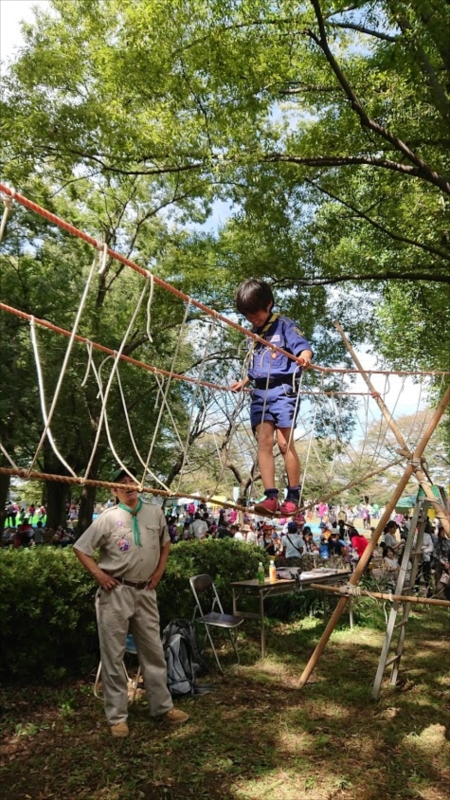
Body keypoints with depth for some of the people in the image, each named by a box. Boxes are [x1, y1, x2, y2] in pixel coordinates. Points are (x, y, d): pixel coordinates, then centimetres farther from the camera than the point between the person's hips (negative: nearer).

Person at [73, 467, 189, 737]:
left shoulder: (155, 512, 0)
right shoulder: (108, 518, -10)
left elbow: (165, 543, 17)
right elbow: (81, 548, -3)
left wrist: (160, 570, 7)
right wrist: (99, 575, -10)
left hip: (145, 591, 4)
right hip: (116, 592, -3)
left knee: (154, 651, 14)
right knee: (114, 655, 6)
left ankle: (163, 706, 30)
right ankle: (117, 716, 21)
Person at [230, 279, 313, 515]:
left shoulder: (284, 325, 1)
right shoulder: (253, 334, 20)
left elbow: (303, 346, -13)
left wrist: (304, 356, -34)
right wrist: (243, 383, 36)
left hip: (282, 390, -6)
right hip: (260, 392, 6)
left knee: (284, 442, -10)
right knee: (264, 441, -7)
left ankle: (294, 497, -1)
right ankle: (270, 496, -11)